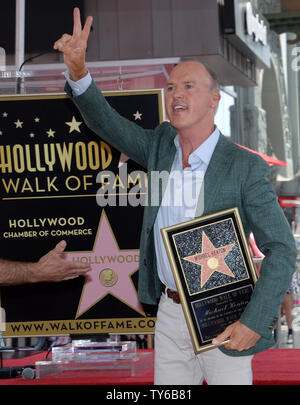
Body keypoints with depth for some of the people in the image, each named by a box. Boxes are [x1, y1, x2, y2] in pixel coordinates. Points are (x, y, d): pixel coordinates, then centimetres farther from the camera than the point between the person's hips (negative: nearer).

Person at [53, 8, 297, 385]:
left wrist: (255, 322, -20)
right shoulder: (161, 145, 3)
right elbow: (106, 123, -2)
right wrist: (77, 71, -21)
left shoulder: (245, 168, -14)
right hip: (170, 312, 5)